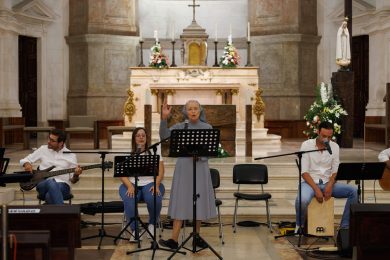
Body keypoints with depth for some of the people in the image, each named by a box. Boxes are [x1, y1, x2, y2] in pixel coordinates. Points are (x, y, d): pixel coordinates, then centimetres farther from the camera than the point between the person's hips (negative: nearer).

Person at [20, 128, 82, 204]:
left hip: (62, 185, -1)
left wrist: (76, 175, -14)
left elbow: (73, 180, 10)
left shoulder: (71, 156, 7)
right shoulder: (43, 149, 12)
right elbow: (24, 160, 18)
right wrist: (27, 164, -6)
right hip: (43, 185, 1)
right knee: (51, 182, -38)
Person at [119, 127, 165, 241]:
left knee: (154, 199, -34)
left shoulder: (154, 151, 11)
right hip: (131, 184, 0)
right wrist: (130, 186, -20)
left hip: (150, 183, 0)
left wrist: (156, 185, -16)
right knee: (129, 201, -35)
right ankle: (134, 230, -19)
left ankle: (152, 225, -5)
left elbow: (160, 171, 2)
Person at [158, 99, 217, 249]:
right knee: (181, 201, -4)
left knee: (199, 201, 5)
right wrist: (164, 118, -24)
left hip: (201, 167, 1)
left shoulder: (207, 128, 4)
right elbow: (164, 136, -13)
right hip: (184, 166, -1)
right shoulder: (180, 127, 2)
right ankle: (174, 240, -7)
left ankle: (196, 236, 18)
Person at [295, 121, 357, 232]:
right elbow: (304, 172, -11)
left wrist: (330, 185, -15)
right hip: (309, 182, -4)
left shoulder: (335, 147, 5)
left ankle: (344, 227, -8)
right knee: (302, 200, -38)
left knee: (353, 191, -18)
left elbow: (335, 171, 5)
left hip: (327, 183, 4)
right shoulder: (306, 145, -7)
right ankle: (299, 226, -7)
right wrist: (316, 189, -22)